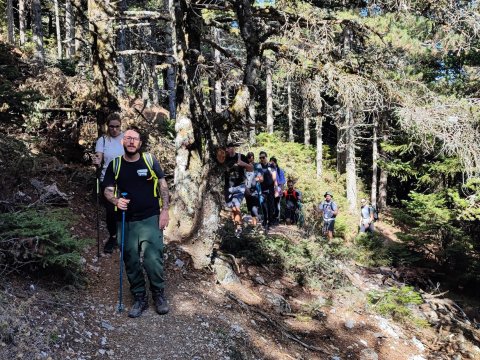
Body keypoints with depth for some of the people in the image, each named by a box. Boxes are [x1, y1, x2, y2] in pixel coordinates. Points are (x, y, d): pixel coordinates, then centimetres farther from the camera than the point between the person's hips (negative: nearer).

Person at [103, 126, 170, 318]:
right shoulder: (115, 165, 4)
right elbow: (108, 190, 4)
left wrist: (165, 210, -4)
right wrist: (116, 200, -18)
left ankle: (159, 295, 15)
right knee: (131, 262, 8)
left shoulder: (150, 161, 0)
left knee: (153, 259, -6)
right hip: (126, 222, 2)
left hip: (150, 219, -2)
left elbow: (163, 185, 4)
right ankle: (140, 299, 23)